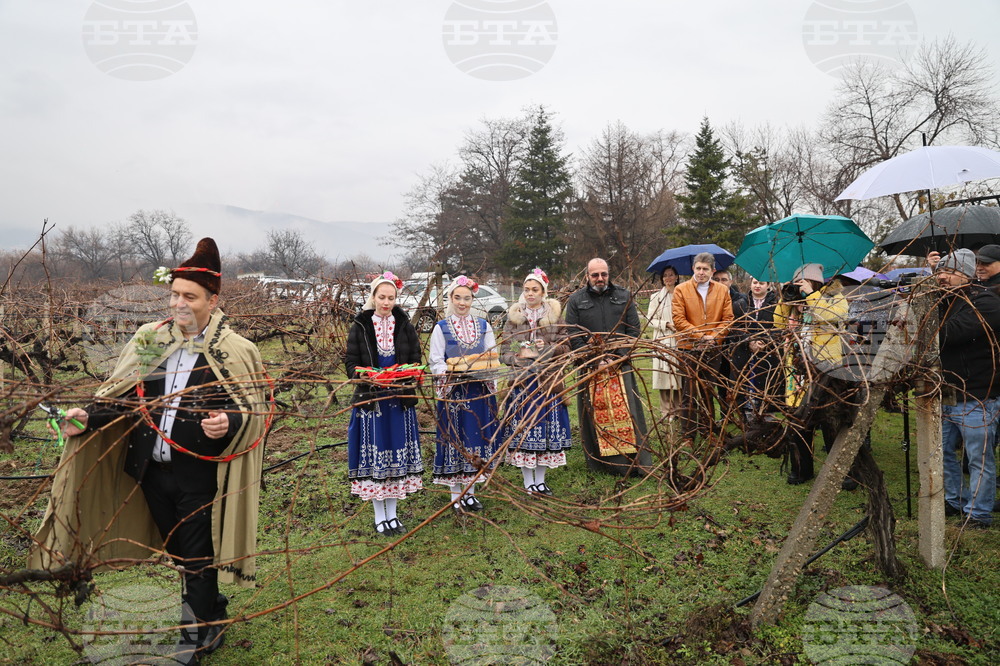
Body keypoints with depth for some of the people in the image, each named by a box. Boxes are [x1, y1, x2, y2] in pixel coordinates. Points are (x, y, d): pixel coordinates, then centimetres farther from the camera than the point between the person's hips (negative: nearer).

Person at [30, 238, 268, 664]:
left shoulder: (235, 352, -10)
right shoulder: (149, 339, 3)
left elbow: (253, 413, -11)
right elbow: (123, 395, 8)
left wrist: (228, 425, -31)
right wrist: (89, 417, -9)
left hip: (200, 476, -5)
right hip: (151, 471, 5)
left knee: (196, 555, 9)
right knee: (177, 551, 20)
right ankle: (211, 610, 43)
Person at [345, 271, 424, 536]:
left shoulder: (405, 325, 5)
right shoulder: (360, 326, -1)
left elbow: (416, 360, 7)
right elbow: (351, 363, -1)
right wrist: (364, 376, -21)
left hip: (400, 400, 2)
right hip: (370, 400, -2)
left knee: (398, 453, 7)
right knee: (374, 456, 2)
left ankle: (392, 514, 21)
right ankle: (379, 517, 17)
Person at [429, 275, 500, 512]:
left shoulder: (483, 326, 9)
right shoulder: (441, 328, 1)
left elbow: (493, 357, 10)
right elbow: (436, 362, -3)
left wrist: (485, 372, -7)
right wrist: (453, 373, -19)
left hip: (480, 390, 3)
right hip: (453, 391, -3)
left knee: (477, 437, 6)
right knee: (454, 438, 1)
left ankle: (470, 491, 20)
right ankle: (456, 495, 13)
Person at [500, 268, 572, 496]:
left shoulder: (554, 315, 7)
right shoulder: (514, 316, 7)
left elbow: (565, 346, 5)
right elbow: (504, 350, 6)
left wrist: (547, 349, -12)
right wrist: (519, 356, -13)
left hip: (549, 380, 0)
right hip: (522, 381, 0)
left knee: (546, 428, 4)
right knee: (523, 429, 0)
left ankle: (540, 479, 18)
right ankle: (528, 481, 13)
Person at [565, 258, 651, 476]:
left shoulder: (623, 296, 10)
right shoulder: (576, 300, 5)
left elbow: (634, 329, 7)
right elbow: (573, 336, 1)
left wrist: (617, 357, -5)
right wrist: (595, 360, -8)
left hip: (621, 364, 1)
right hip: (590, 367, -1)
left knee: (626, 411, -3)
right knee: (595, 413, -1)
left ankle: (635, 461, 4)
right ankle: (600, 463, 9)